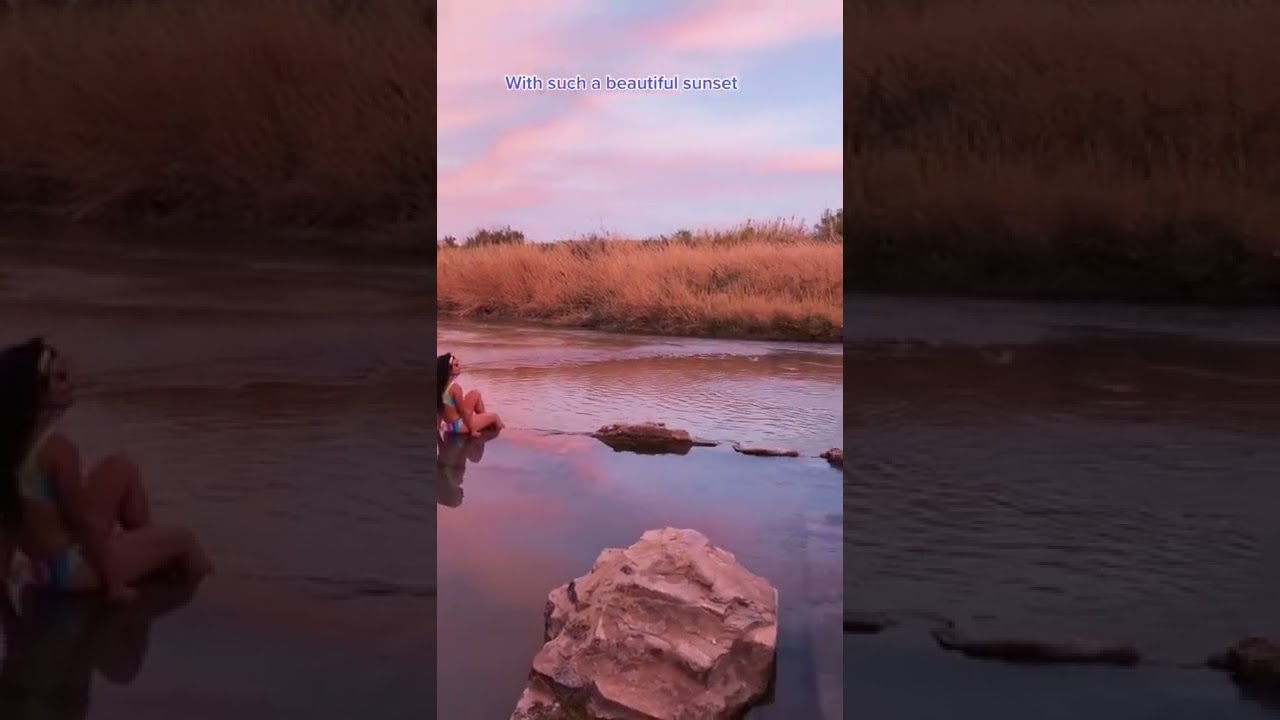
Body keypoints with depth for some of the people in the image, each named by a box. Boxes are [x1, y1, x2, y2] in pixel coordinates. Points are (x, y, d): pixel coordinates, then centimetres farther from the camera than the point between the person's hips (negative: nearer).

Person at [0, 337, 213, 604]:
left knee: (122, 469, 19)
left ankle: (151, 555, 30)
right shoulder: (57, 449, -28)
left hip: (44, 562, 9)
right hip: (70, 568, -9)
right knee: (181, 538, 8)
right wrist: (113, 583, -13)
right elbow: (84, 521, -22)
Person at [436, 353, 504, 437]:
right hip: (458, 425, -9)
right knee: (494, 416, 9)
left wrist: (438, 425, 19)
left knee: (476, 394, 19)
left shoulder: (441, 384, -3)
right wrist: (472, 430, -12)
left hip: (450, 423, 9)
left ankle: (485, 422, 31)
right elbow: (462, 411, -22)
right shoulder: (455, 387, -28)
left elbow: (440, 408, 8)